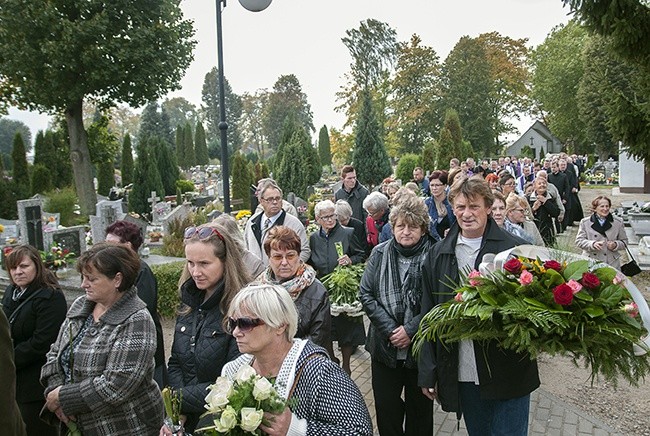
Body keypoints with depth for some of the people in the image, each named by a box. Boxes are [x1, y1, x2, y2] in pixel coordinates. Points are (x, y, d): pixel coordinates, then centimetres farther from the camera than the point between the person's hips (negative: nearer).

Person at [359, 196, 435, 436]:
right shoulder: (380, 253, 1)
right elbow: (365, 293, -1)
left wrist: (411, 329, -17)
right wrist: (389, 329, -10)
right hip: (384, 346, 3)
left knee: (420, 409, 16)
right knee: (386, 407, 13)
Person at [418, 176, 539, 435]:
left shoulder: (514, 249, -7)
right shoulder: (438, 255, 3)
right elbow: (429, 316, 4)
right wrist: (427, 373, 3)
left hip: (508, 372, -3)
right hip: (461, 373, 3)